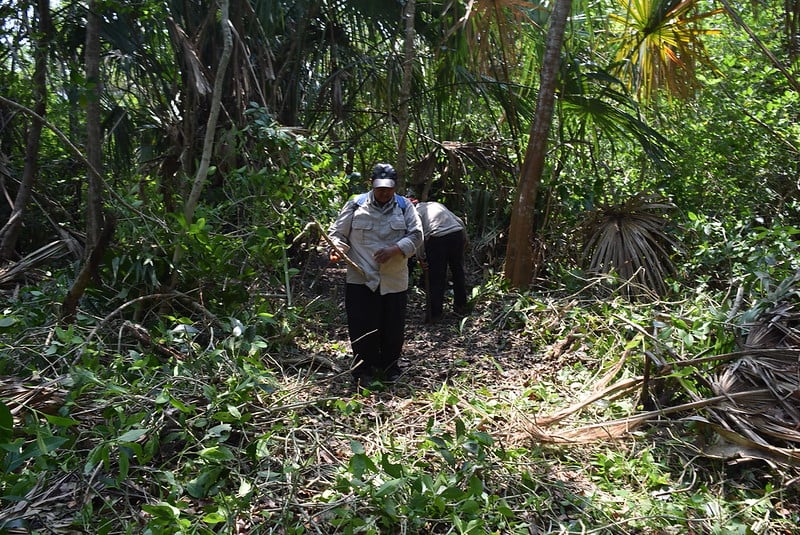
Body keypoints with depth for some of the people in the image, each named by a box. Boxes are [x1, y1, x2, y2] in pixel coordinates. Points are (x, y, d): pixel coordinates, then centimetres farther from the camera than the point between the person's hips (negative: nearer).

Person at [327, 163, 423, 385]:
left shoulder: (405, 207, 5)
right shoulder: (356, 205, 1)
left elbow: (416, 235, -1)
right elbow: (337, 232, 5)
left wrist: (395, 250, -16)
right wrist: (337, 248, -16)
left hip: (394, 281, 2)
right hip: (361, 279, -1)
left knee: (393, 328, 12)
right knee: (362, 328, 2)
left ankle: (389, 367, 32)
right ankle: (364, 370, 19)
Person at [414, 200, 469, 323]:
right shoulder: (437, 204, 28)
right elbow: (460, 222, 21)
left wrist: (421, 257, 2)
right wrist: (465, 241, 26)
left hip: (436, 238, -5)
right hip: (457, 233, 5)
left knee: (436, 278, 5)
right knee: (458, 272, 20)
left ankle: (434, 314, 11)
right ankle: (461, 306, 33)